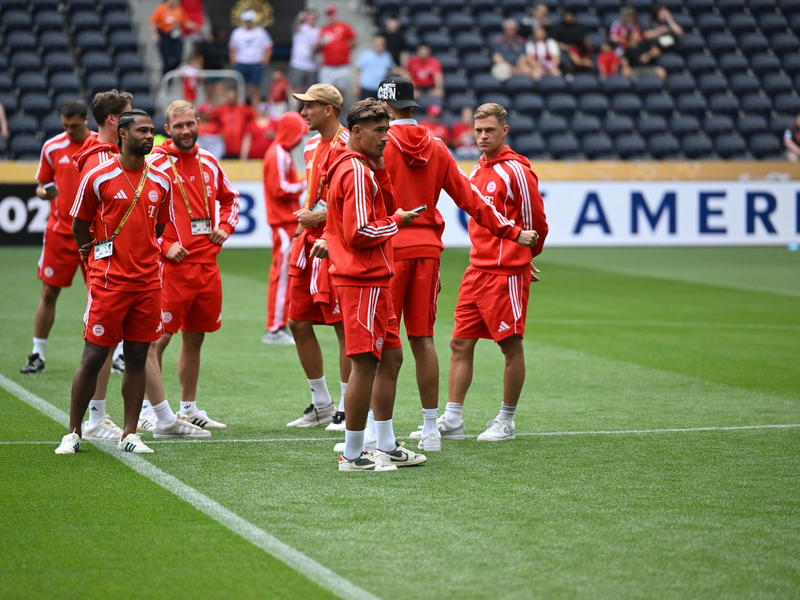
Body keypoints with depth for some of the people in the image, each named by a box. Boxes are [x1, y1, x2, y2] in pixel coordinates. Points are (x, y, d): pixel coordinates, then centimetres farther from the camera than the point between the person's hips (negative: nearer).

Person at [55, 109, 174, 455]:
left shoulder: (160, 182, 8)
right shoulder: (98, 178, -5)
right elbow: (79, 225, 6)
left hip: (148, 281, 4)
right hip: (108, 282, -4)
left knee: (137, 358, 5)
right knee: (93, 357, -2)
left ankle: (129, 434, 11)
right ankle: (73, 433, 7)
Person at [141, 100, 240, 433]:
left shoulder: (208, 162, 12)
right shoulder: (155, 163, -8)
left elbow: (230, 198, 28)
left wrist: (225, 227, 11)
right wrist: (163, 246, -15)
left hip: (207, 264, 6)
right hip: (172, 265, -6)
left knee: (194, 338, 15)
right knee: (156, 338, -8)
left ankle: (189, 410, 25)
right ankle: (150, 411, -2)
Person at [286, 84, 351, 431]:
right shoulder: (312, 147, 17)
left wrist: (320, 217, -15)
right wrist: (302, 229, 17)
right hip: (310, 243, 10)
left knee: (343, 326, -4)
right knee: (299, 323, 10)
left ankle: (347, 408, 4)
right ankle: (321, 404, 21)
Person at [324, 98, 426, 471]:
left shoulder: (363, 168, 17)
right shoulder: (356, 172, -16)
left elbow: (385, 207, 18)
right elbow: (359, 233, -21)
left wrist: (380, 167, 9)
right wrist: (397, 222, -9)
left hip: (372, 279, 11)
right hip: (363, 281, -11)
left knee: (391, 357, 16)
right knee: (366, 363, -7)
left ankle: (386, 447, 23)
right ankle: (352, 455, -2)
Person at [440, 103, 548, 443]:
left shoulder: (515, 170, -10)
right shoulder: (477, 171, 13)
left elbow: (535, 223, -5)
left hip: (507, 273, -8)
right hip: (477, 271, 8)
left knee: (511, 347, 1)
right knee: (460, 344, 6)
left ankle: (506, 422, 9)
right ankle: (451, 421, 9)